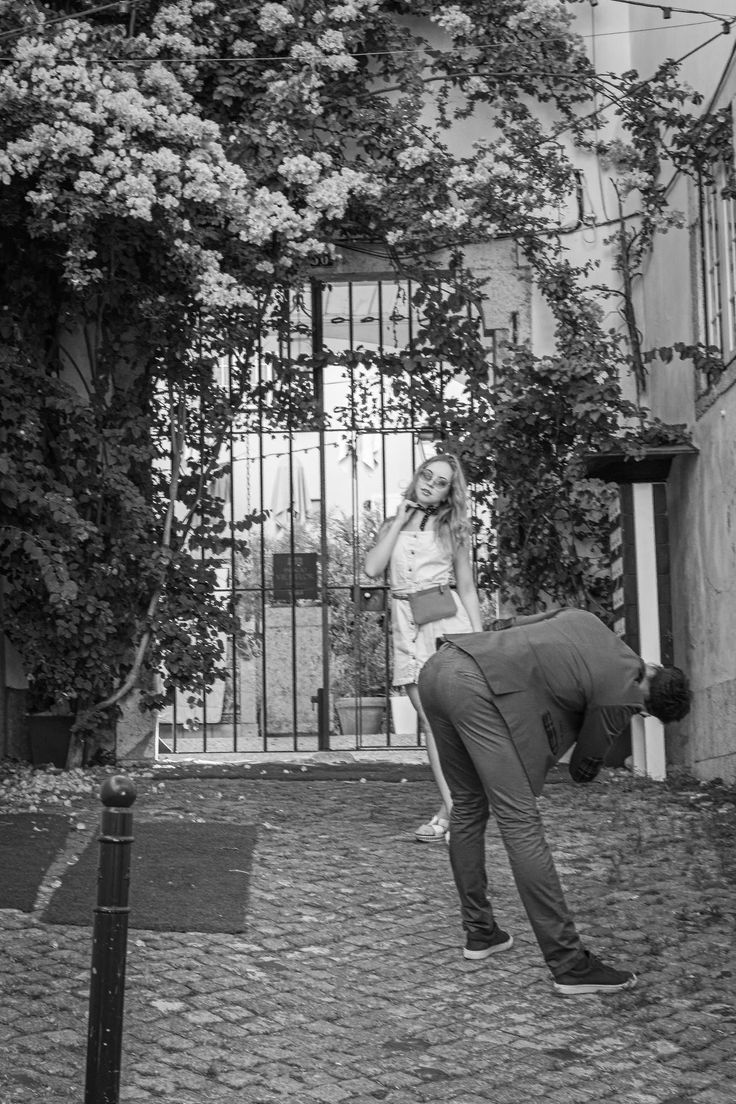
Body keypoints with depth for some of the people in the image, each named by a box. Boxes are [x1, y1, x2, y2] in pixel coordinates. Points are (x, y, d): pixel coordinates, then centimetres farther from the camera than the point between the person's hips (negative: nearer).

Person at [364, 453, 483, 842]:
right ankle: (450, 806, 2)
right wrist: (399, 522, 1)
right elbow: (373, 568, 0)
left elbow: (467, 587, 9)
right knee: (431, 722, 0)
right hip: (407, 625, 2)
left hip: (446, 621, -2)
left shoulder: (451, 528, 10)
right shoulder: (392, 525, 16)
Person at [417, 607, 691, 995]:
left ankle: (479, 932, 29)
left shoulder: (585, 619, 22)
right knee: (520, 822, -6)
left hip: (437, 667, 9)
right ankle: (569, 964, -3)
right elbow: (583, 770, 14)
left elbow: (510, 625, 27)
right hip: (479, 689, -9)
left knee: (468, 807, 20)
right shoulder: (620, 697, 1)